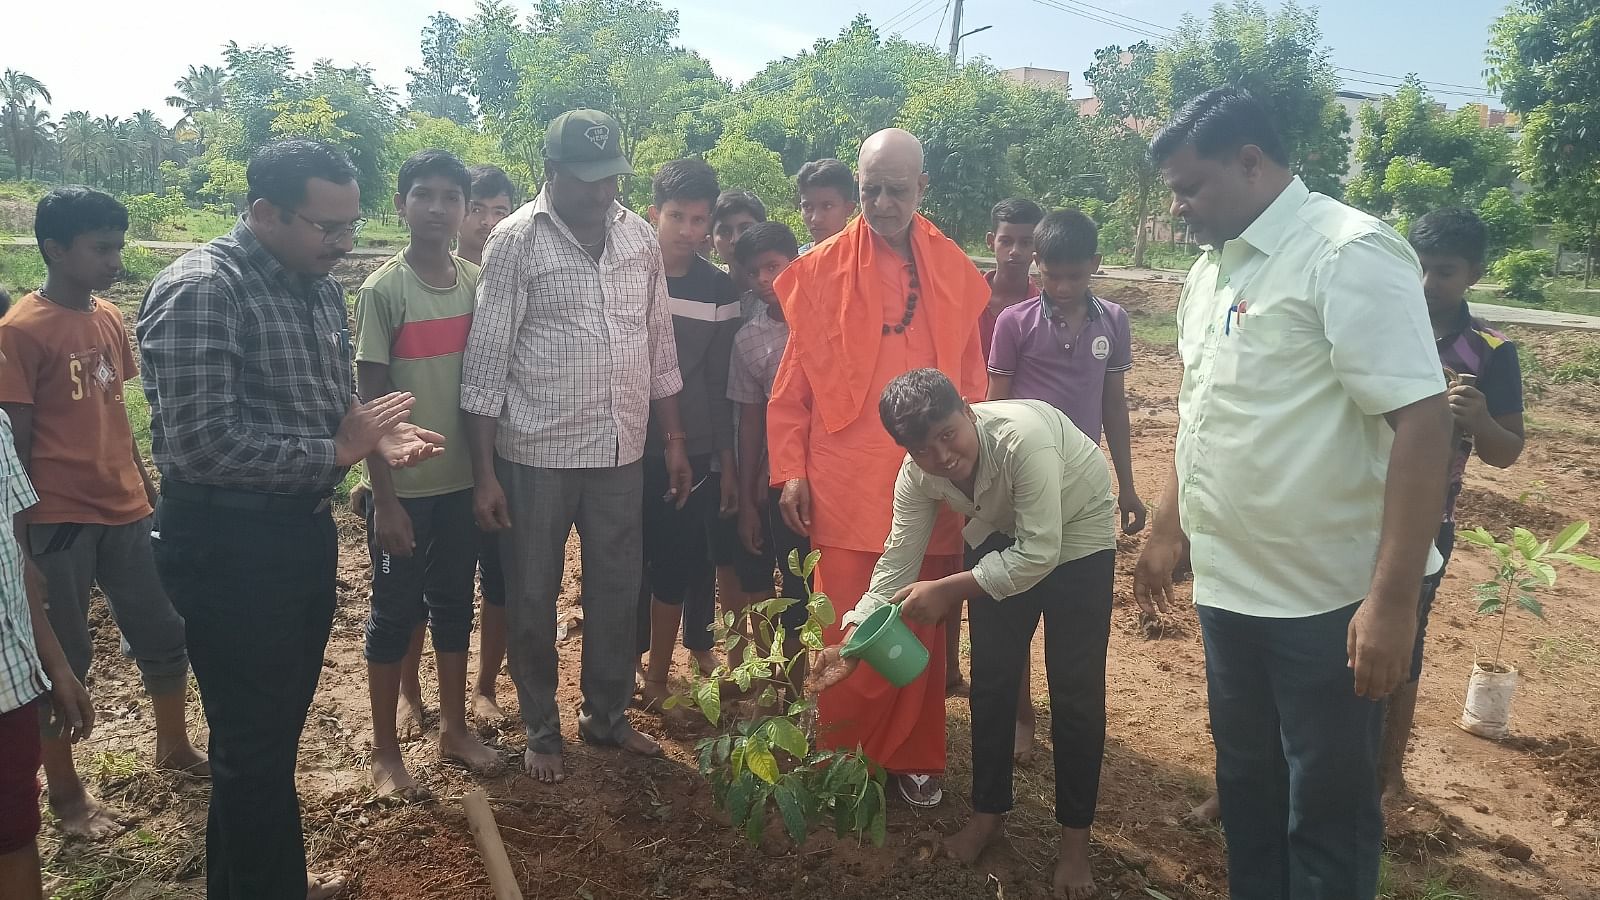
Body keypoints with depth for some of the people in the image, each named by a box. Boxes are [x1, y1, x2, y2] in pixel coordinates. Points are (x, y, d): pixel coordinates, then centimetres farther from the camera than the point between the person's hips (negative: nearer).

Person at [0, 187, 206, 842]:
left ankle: (174, 747, 36)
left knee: (164, 635, 15)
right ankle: (65, 792, 24)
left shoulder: (109, 318, 7)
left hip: (125, 512, 7)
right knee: (64, 658, 7)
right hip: (61, 522, -6)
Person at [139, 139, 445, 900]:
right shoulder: (198, 290, -19)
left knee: (281, 726, 22)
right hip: (229, 543, -8)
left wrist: (378, 435, -4)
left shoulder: (319, 287, 8)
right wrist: (335, 452, -17)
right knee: (253, 743, 6)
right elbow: (202, 443, -25)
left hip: (306, 527, 8)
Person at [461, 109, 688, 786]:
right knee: (533, 599, 10)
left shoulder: (640, 238, 5)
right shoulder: (516, 240, -9)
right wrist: (483, 472, -12)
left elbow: (659, 346, 12)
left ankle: (606, 715, 34)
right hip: (536, 455, -4)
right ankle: (541, 730, 29)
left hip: (621, 452, 4)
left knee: (618, 592, 15)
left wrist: (673, 442, 10)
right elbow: (485, 362, -9)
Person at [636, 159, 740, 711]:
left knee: (677, 565, 6)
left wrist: (728, 464, 8)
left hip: (693, 453, 1)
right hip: (626, 448, -1)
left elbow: (720, 385, 7)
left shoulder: (719, 290, 3)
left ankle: (658, 672, 22)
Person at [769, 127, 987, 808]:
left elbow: (971, 384, 10)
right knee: (848, 637, 2)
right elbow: (792, 385, 0)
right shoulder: (822, 271, 1)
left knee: (921, 631, 11)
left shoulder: (954, 271, 7)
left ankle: (912, 757, 27)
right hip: (844, 487, -2)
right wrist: (790, 472, -4)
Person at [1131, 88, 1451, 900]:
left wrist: (1393, 597, -25)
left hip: (1328, 597, -7)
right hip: (1229, 585, 7)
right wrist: (1169, 531, 20)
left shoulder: (1349, 253, -15)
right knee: (1246, 785, 20)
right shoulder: (1211, 269, 9)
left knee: (1328, 809, 8)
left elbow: (1422, 421, -21)